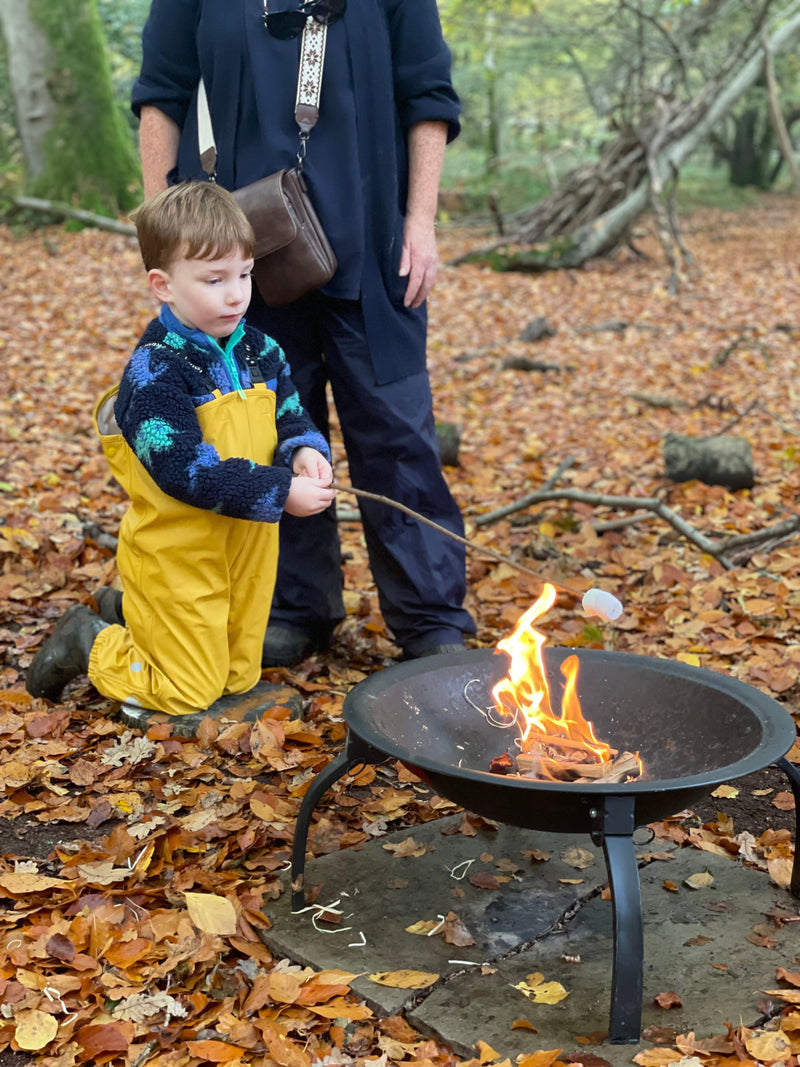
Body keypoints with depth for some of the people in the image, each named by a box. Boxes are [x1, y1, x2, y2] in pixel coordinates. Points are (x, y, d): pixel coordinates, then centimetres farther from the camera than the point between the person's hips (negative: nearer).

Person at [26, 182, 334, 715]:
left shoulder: (260, 351, 0)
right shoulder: (156, 373, -22)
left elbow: (291, 417, 8)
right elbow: (187, 473, -27)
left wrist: (305, 452, -16)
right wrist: (280, 492, -27)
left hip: (248, 550, 7)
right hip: (177, 559, -7)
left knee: (240, 678, 19)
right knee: (189, 693, 3)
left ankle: (130, 616, 34)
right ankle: (89, 643, 25)